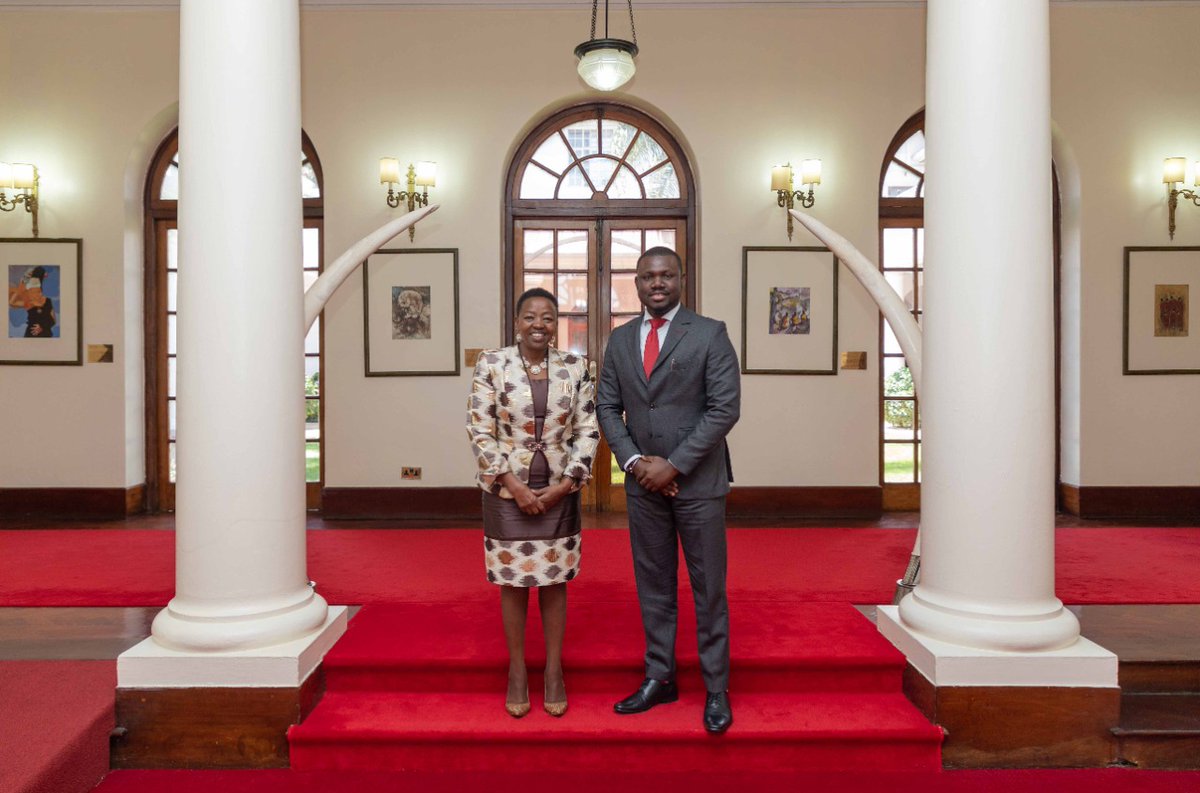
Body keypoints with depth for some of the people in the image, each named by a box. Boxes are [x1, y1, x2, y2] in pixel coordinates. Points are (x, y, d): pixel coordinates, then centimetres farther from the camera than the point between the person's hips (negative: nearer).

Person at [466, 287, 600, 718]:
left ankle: (554, 670, 26)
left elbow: (588, 431, 0)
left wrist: (565, 485, -9)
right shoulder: (491, 363, -6)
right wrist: (514, 486, -12)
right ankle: (517, 671, 26)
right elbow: (480, 430, -8)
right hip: (508, 490, -1)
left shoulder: (575, 367, -1)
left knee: (554, 581, 10)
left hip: (559, 491, 1)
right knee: (513, 581, 9)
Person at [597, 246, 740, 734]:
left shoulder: (710, 334, -5)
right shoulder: (620, 340, 9)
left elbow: (725, 408, -11)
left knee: (708, 588, 6)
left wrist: (674, 465, -15)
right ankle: (659, 679, 27)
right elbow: (607, 407, 8)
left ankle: (717, 689, 20)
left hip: (698, 481, -4)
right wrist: (634, 462, -7)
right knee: (653, 586, 13)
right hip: (643, 484, 4)